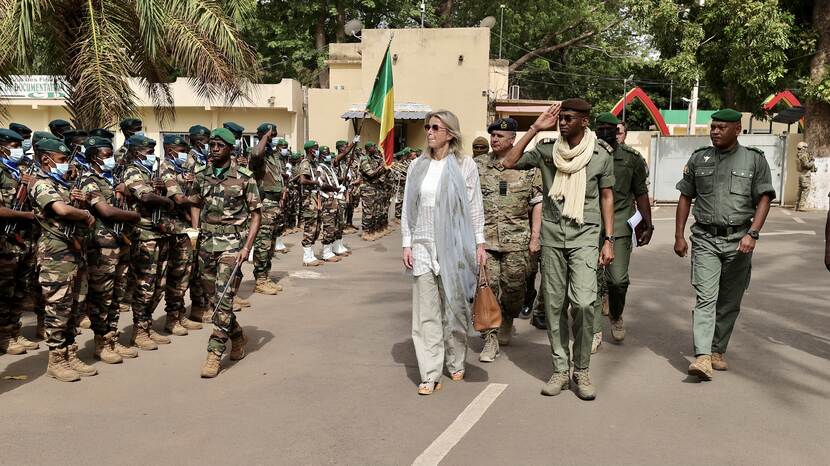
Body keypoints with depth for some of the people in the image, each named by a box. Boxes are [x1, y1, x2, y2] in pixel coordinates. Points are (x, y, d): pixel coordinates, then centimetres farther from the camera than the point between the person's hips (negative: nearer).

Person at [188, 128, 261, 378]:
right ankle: (237, 336, 34)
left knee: (224, 298, -12)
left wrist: (247, 247, -11)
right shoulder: (201, 175, 8)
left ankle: (215, 353, -5)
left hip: (232, 244, -5)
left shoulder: (244, 177, -6)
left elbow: (256, 214, -4)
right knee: (213, 297, 12)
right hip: (206, 243, 5)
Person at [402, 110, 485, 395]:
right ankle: (430, 375, 3)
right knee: (426, 312, -1)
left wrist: (479, 244, -2)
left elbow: (475, 207, 1)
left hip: (455, 245, -2)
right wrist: (406, 244, 5)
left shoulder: (464, 165, 1)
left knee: (455, 306, 7)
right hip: (423, 245, 2)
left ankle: (456, 364, 27)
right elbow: (408, 208, 10)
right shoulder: (418, 166, 9)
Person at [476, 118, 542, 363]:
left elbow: (538, 204, 4)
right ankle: (490, 339, 6)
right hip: (484, 237, 1)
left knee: (514, 287, 6)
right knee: (487, 287, -3)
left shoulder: (528, 166, 3)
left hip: (516, 238, -1)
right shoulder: (478, 165, 7)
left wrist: (535, 237, -2)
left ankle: (507, 321, 36)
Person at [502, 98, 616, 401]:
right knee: (554, 304, 6)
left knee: (583, 302, -14)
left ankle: (582, 370, 4)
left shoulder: (601, 155, 1)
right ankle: (560, 369, 18)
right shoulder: (546, 150, 3)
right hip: (552, 235, 2)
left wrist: (609, 240, 3)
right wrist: (535, 129, -8)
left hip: (584, 236, -2)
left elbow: (607, 197, 7)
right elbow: (509, 163, -7)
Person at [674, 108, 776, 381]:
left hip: (738, 240, 0)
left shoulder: (755, 159, 4)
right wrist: (679, 236, 6)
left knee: (730, 302, 8)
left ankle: (717, 351, 21)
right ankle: (702, 357, -16)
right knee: (705, 297, -11)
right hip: (705, 239, 0)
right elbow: (685, 198, 12)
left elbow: (764, 199, 0)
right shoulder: (698, 158, 9)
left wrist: (752, 234, -13)